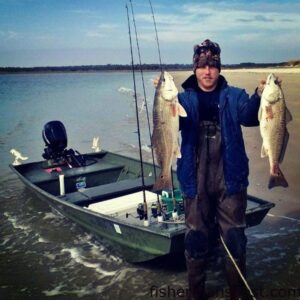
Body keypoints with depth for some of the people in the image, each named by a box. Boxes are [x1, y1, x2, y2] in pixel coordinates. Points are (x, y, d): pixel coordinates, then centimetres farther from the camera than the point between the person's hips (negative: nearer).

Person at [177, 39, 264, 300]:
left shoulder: (234, 96, 4)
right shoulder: (185, 99, 4)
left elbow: (249, 116, -14)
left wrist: (260, 95, -33)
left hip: (231, 180, 1)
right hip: (196, 182, 0)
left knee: (235, 238, 10)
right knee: (196, 239, 11)